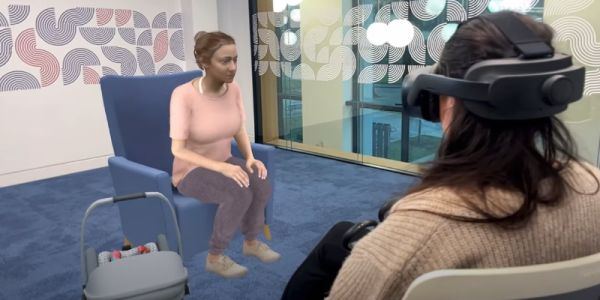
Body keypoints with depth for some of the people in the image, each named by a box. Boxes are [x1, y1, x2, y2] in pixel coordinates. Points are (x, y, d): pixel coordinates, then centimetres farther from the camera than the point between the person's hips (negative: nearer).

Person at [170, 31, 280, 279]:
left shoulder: (233, 89, -7)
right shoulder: (184, 95, -25)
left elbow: (240, 130, 5)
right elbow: (178, 150, -23)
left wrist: (250, 158, -14)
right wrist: (222, 168, -31)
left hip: (224, 162, 5)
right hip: (191, 170, -5)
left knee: (261, 183, -22)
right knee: (239, 193, -30)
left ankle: (252, 241, 3)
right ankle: (215, 257, -9)